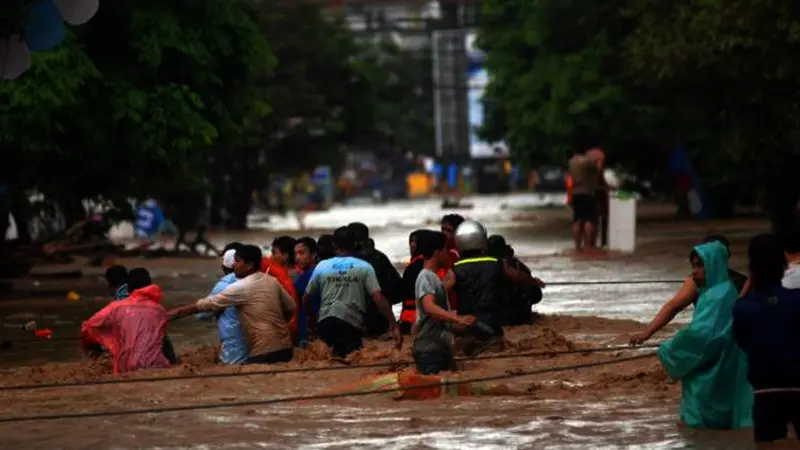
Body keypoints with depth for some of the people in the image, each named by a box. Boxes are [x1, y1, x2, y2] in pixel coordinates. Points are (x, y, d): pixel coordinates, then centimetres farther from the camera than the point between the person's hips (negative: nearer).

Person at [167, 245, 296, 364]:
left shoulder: (241, 287, -10)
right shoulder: (272, 281, 11)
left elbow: (209, 303, -4)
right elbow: (290, 308, 20)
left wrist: (179, 311, 6)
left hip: (265, 351, -8)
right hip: (285, 347, 8)